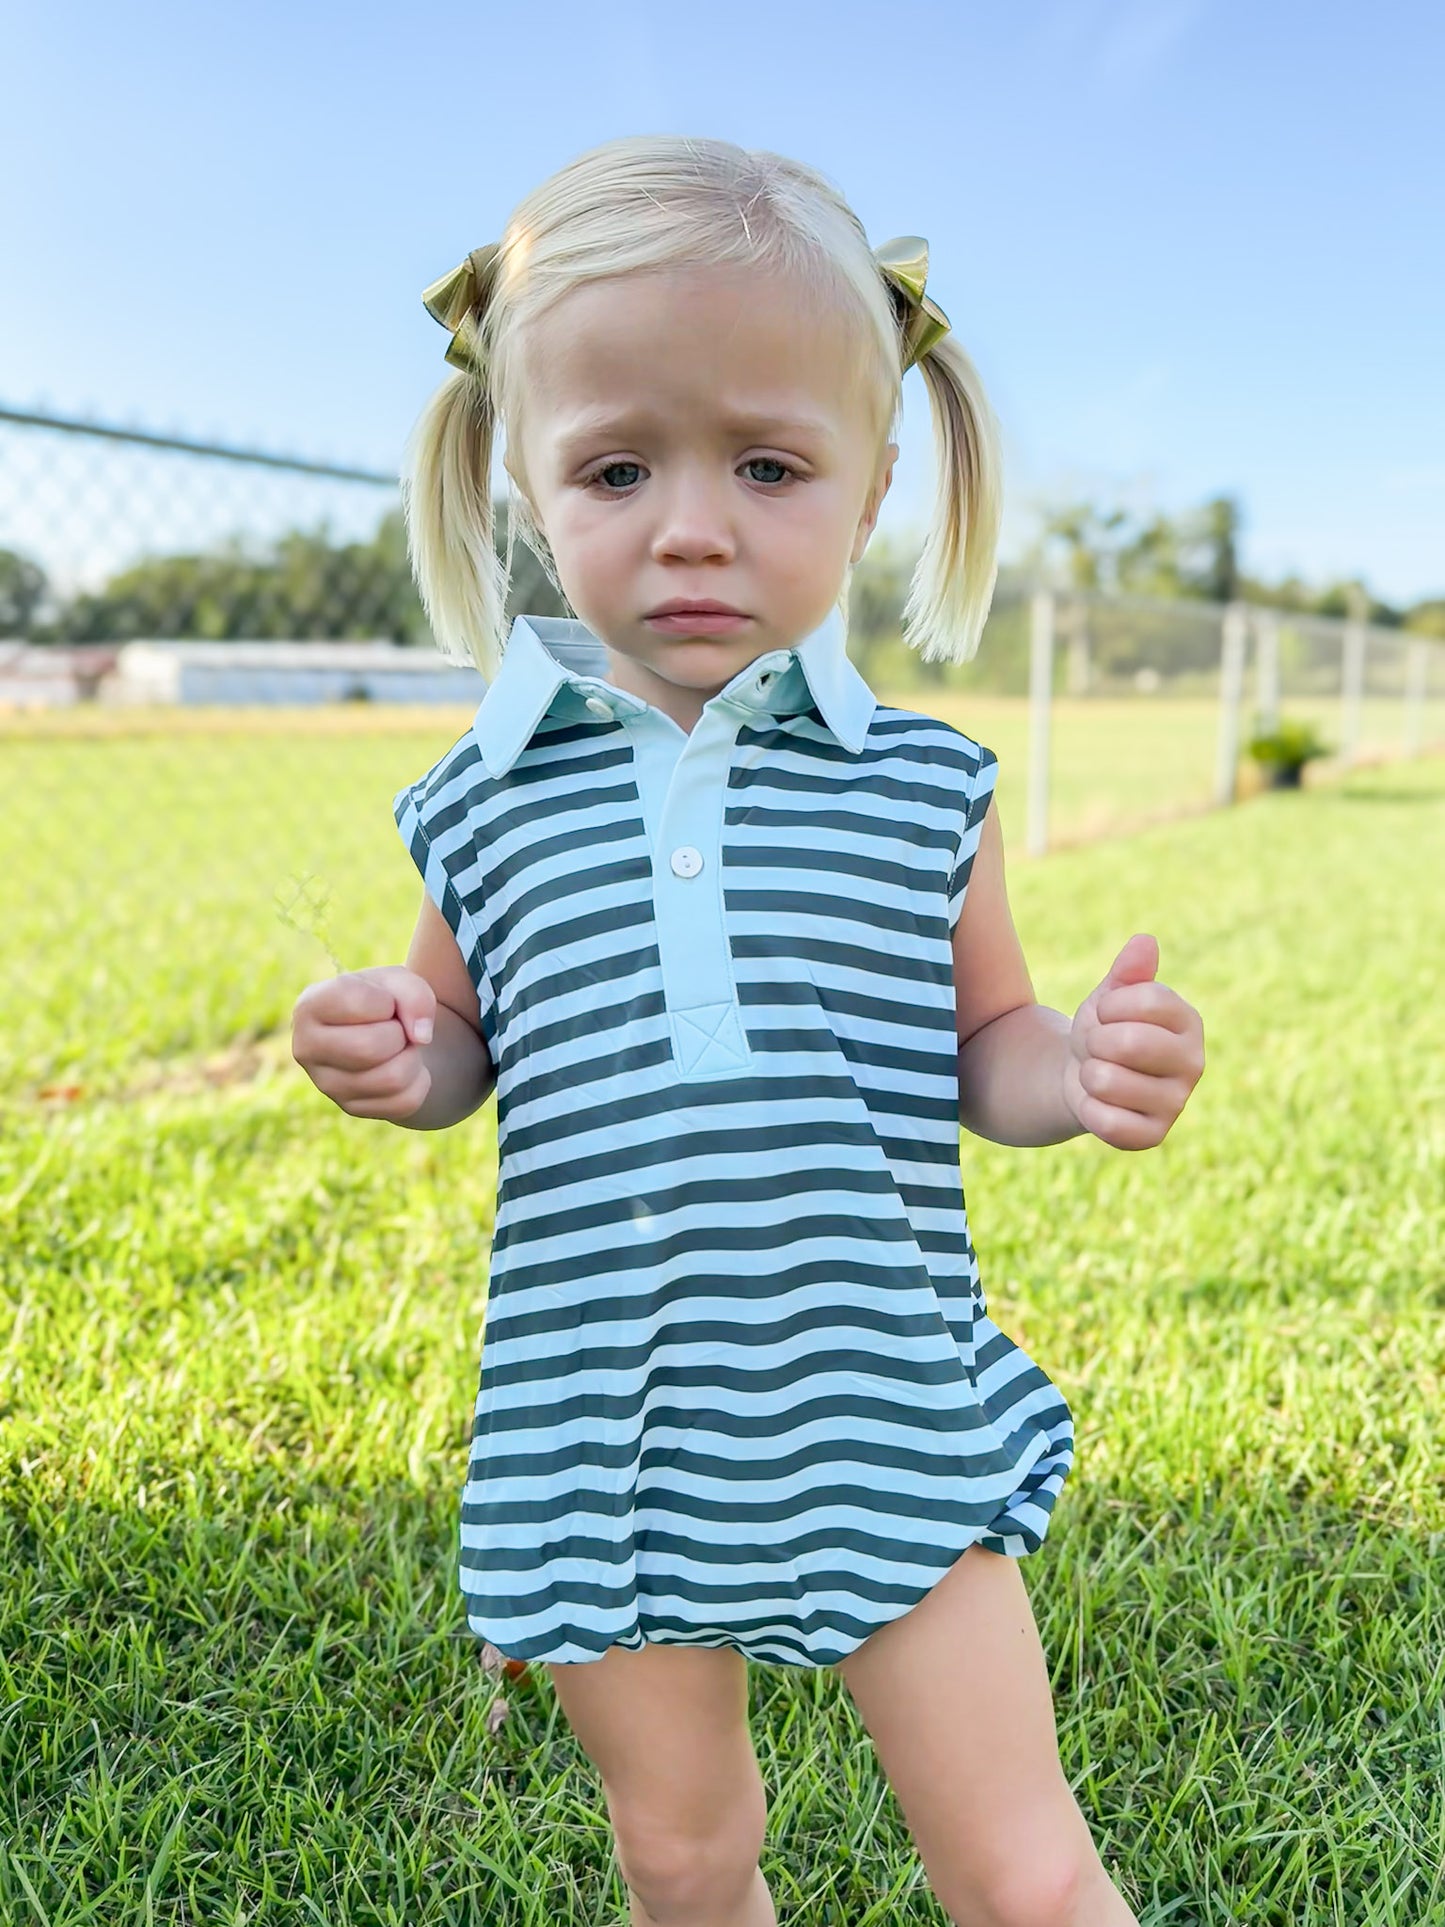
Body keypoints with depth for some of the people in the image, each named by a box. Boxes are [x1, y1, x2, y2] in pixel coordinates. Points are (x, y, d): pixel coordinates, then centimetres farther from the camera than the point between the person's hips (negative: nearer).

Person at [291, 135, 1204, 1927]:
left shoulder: (919, 789, -5)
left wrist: (1085, 1068, -18)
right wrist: (399, 1061, -12)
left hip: (885, 1417, -1)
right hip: (605, 1428, 2)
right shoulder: (488, 804, -3)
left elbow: (983, 1047, 4)